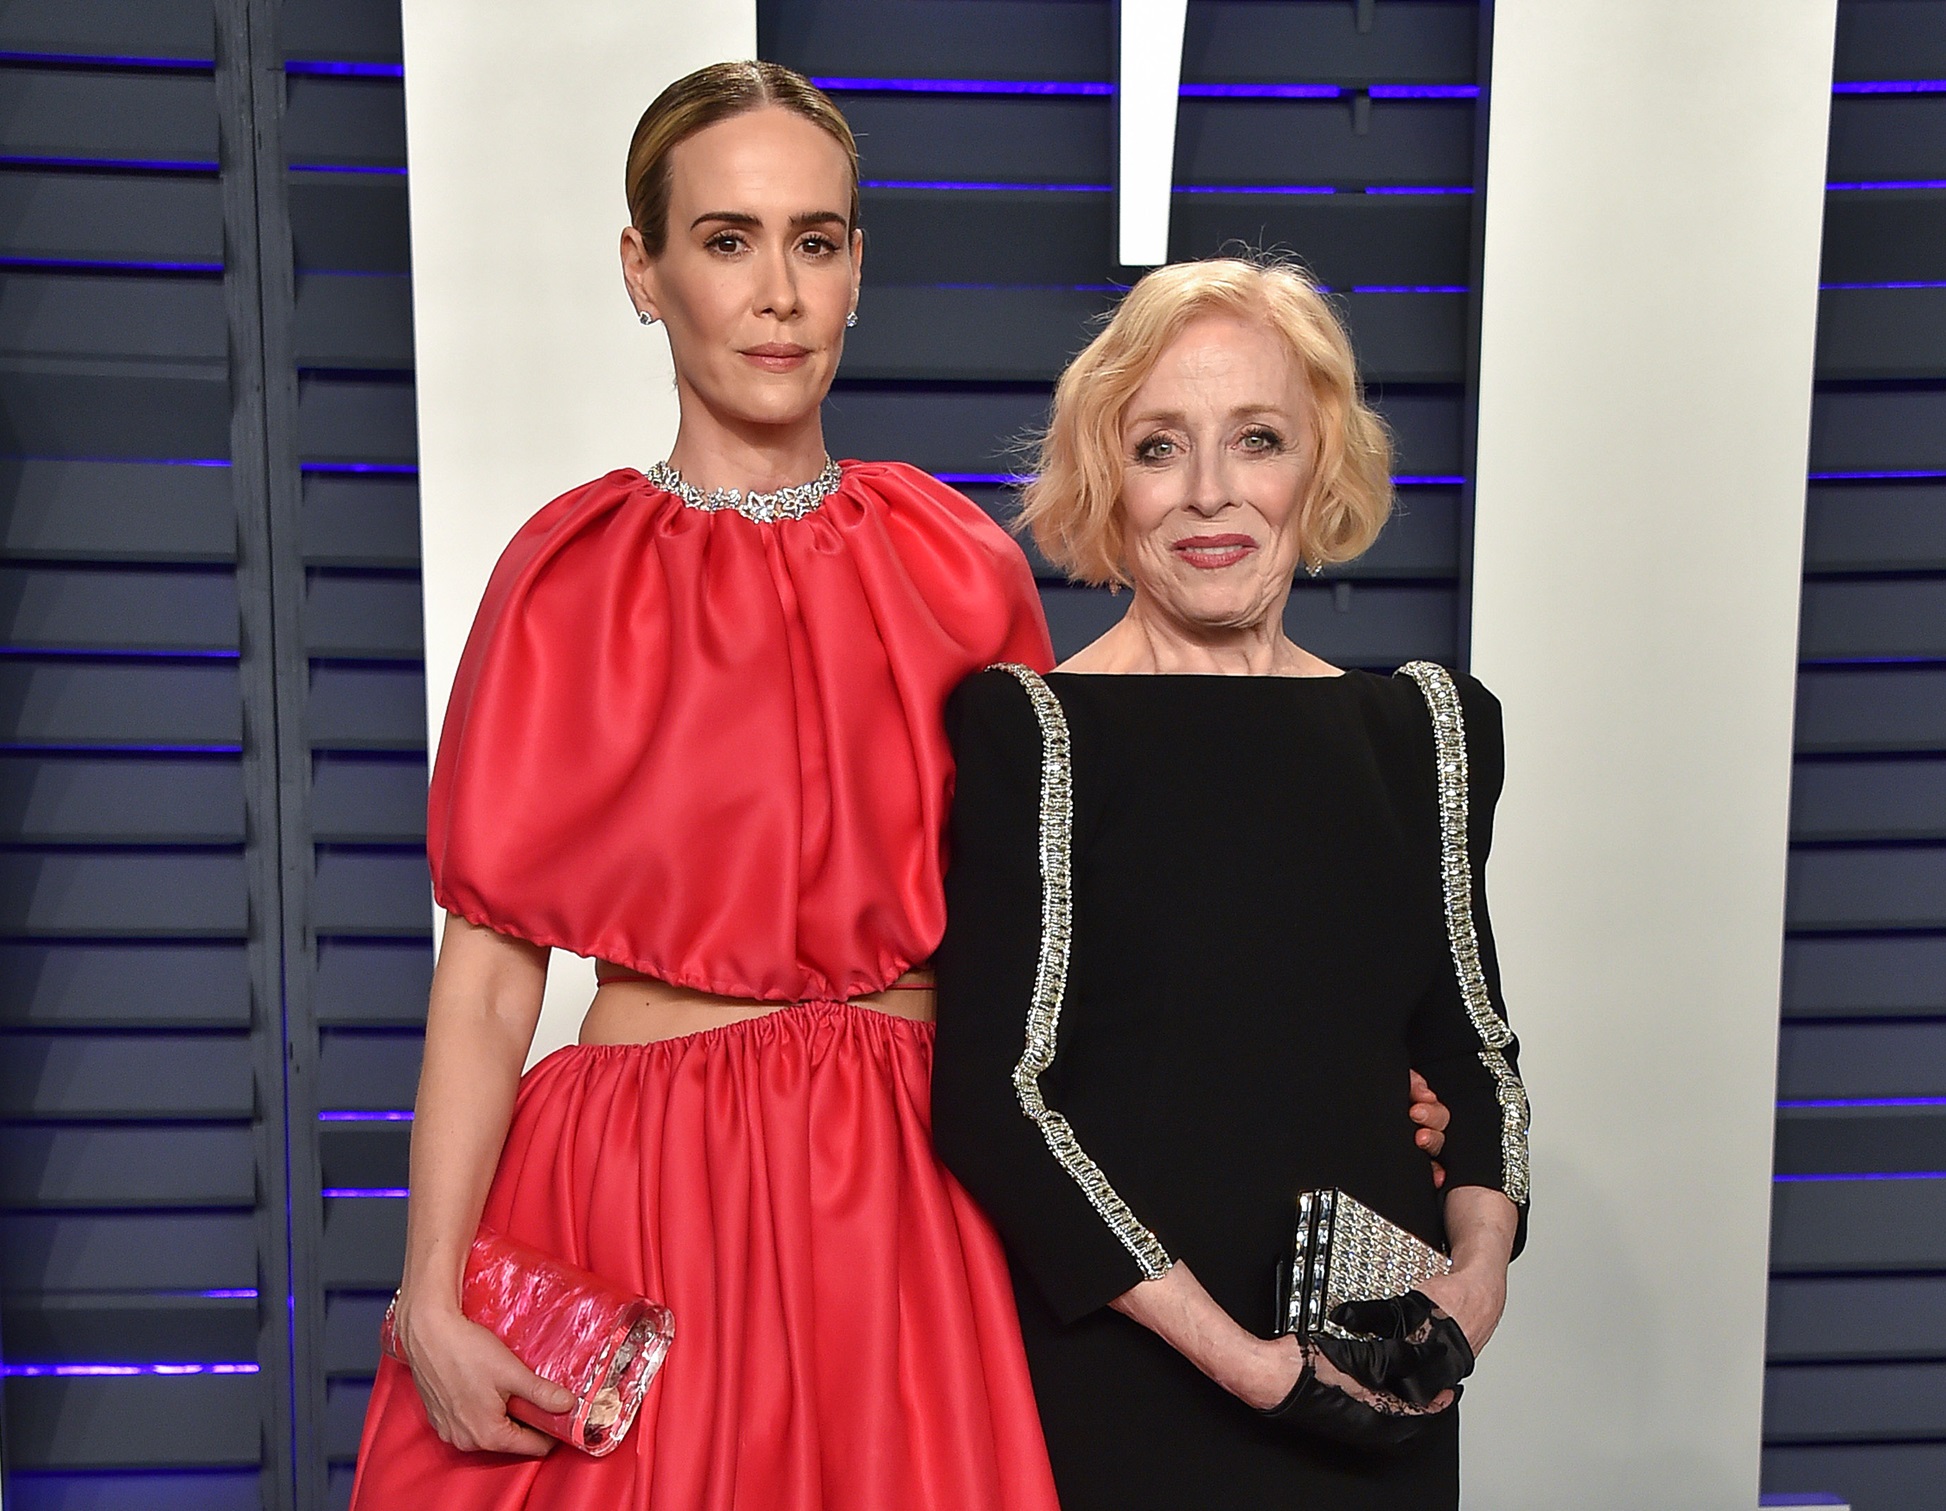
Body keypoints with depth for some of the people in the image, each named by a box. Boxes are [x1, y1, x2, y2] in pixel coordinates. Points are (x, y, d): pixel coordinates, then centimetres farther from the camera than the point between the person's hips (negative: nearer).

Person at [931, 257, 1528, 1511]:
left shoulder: (1431, 728, 3)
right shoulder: (1030, 728, -10)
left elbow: (1470, 1039, 12)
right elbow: (989, 1090, -12)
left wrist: (1480, 1263, -5)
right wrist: (1236, 1353, -16)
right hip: (1112, 1371, -4)